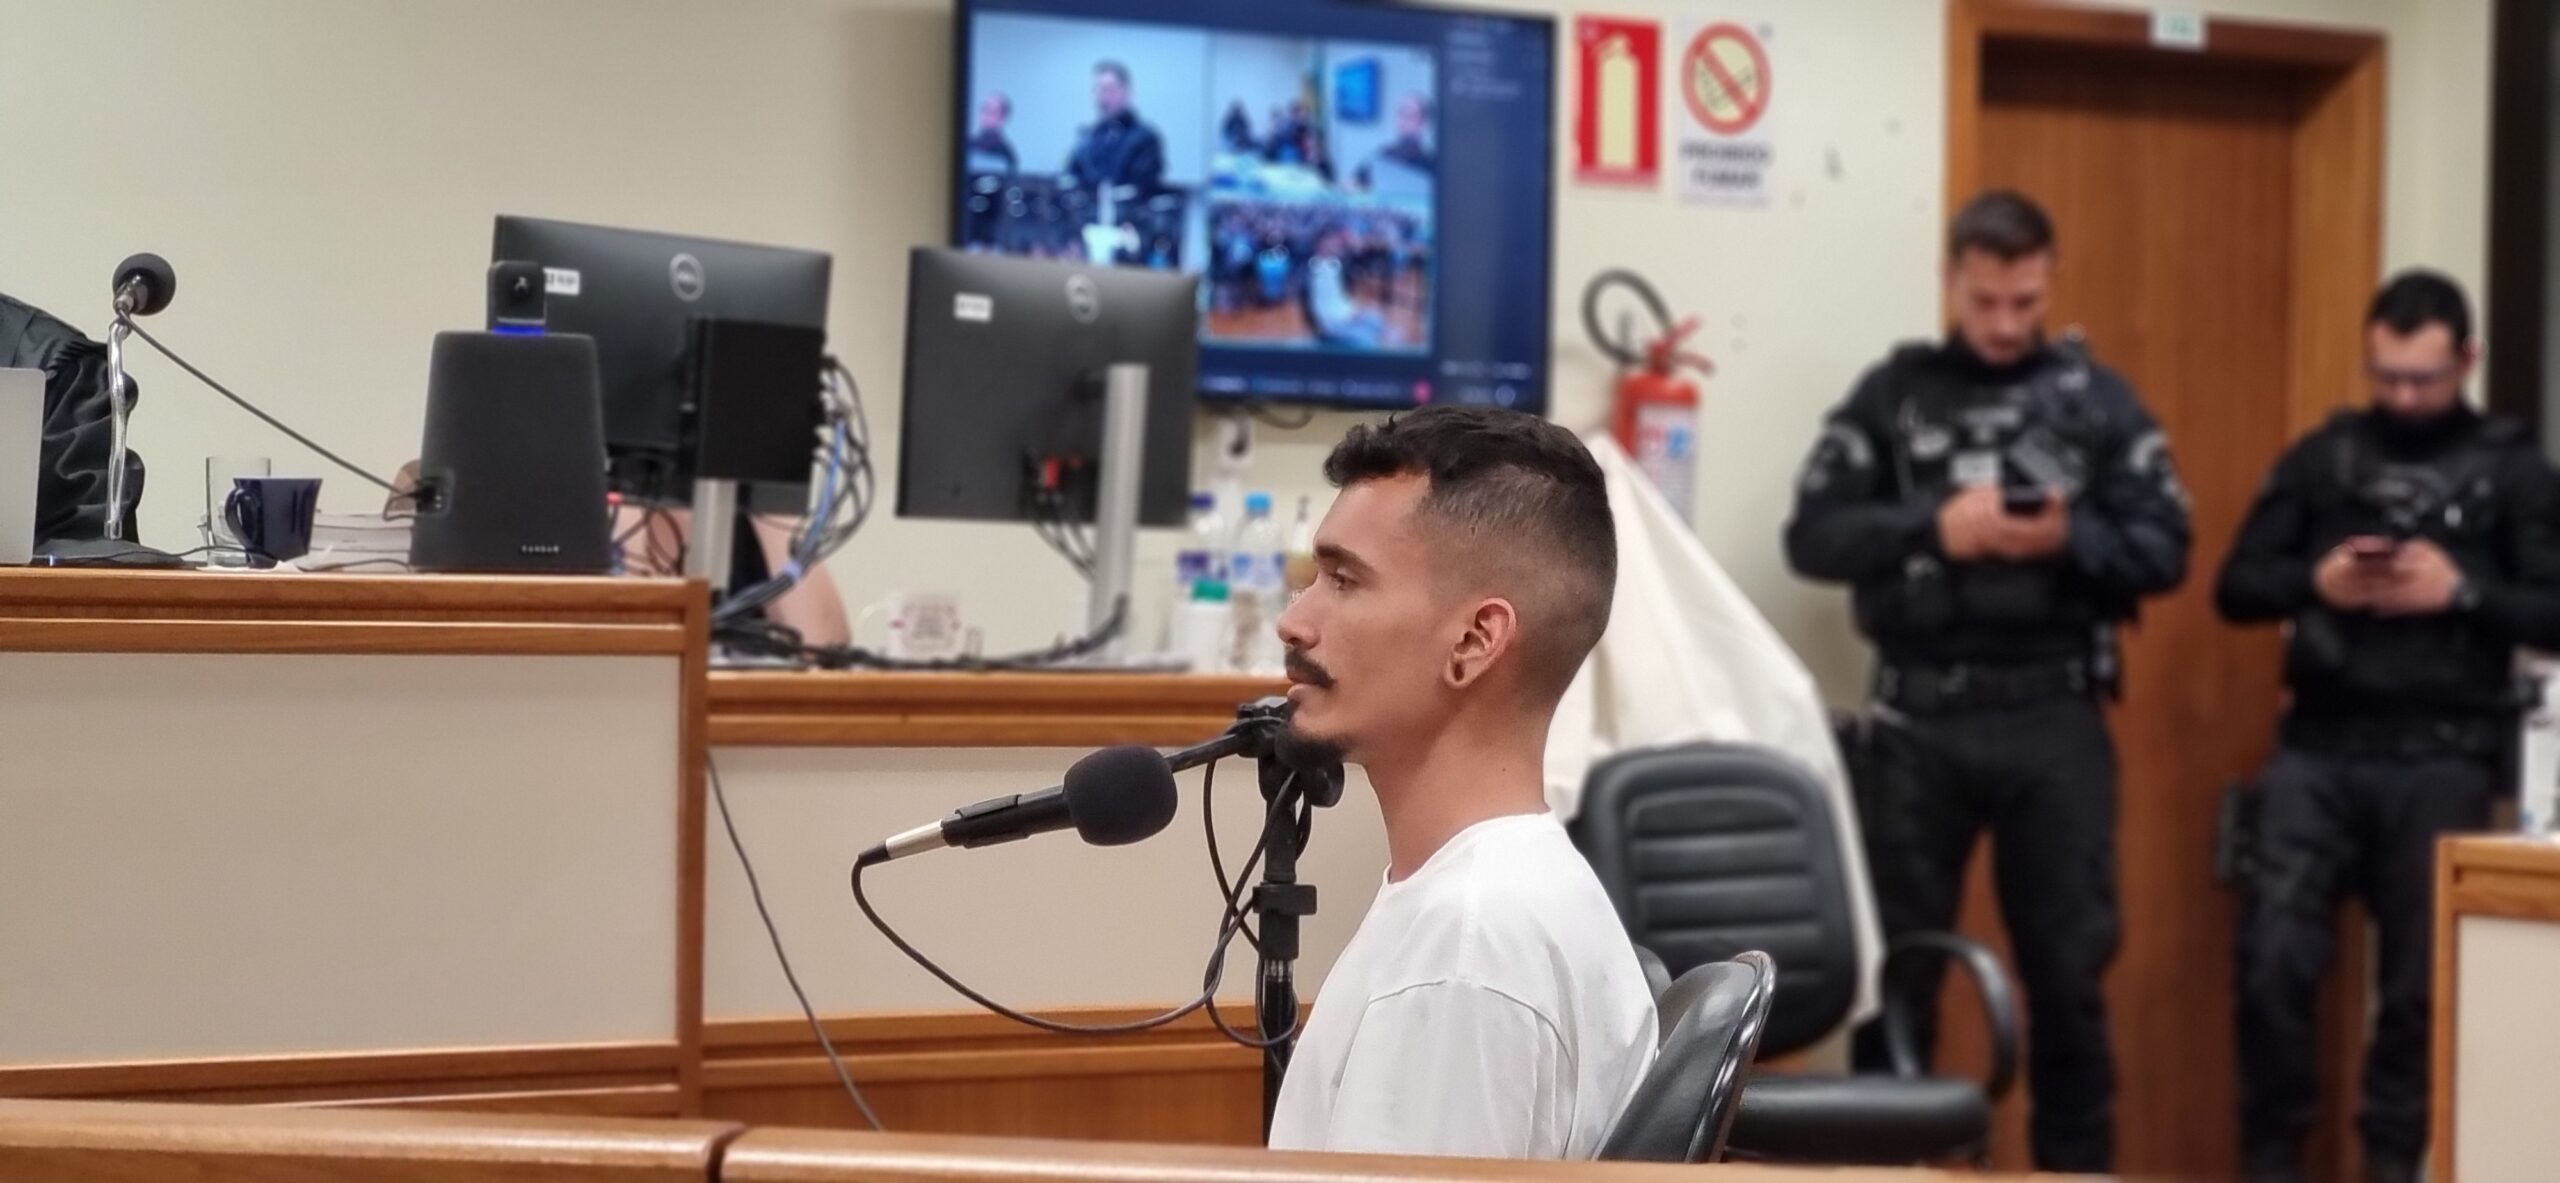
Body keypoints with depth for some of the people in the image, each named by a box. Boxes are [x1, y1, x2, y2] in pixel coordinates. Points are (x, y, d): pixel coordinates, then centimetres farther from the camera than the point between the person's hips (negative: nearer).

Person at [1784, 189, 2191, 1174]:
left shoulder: (2098, 399, 6)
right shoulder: (1892, 393, 5)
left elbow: (2164, 549, 3)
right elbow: (1815, 536, -2)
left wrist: (2071, 539, -16)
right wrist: (1932, 529, -17)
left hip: (2054, 718, 0)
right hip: (1918, 716, 0)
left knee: (2069, 962, 5)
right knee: (1895, 960, 7)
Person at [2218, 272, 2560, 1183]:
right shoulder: (2321, 457, 10)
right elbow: (2237, 588, 10)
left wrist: (2463, 592, -15)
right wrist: (2314, 583, -9)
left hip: (2443, 759, -1)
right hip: (2320, 747, 1)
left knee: (2423, 977, 4)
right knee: (2275, 959, -7)